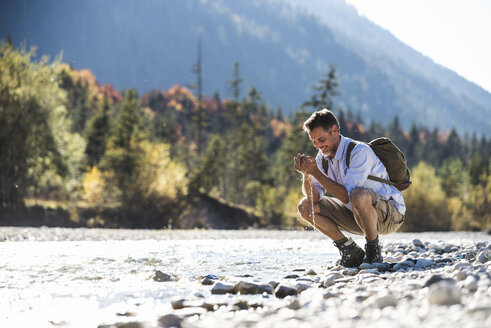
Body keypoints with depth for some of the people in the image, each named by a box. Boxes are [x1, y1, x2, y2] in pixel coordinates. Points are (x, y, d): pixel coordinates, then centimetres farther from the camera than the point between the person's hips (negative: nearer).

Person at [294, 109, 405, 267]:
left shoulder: (360, 151, -23)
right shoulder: (323, 156, 0)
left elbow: (347, 196, -31)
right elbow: (313, 199, -4)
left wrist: (316, 172, -31)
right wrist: (306, 174, -21)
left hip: (389, 214, -8)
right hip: (357, 216, 8)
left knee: (359, 196, -41)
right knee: (305, 206, -2)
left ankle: (373, 251, -17)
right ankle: (350, 250, 4)